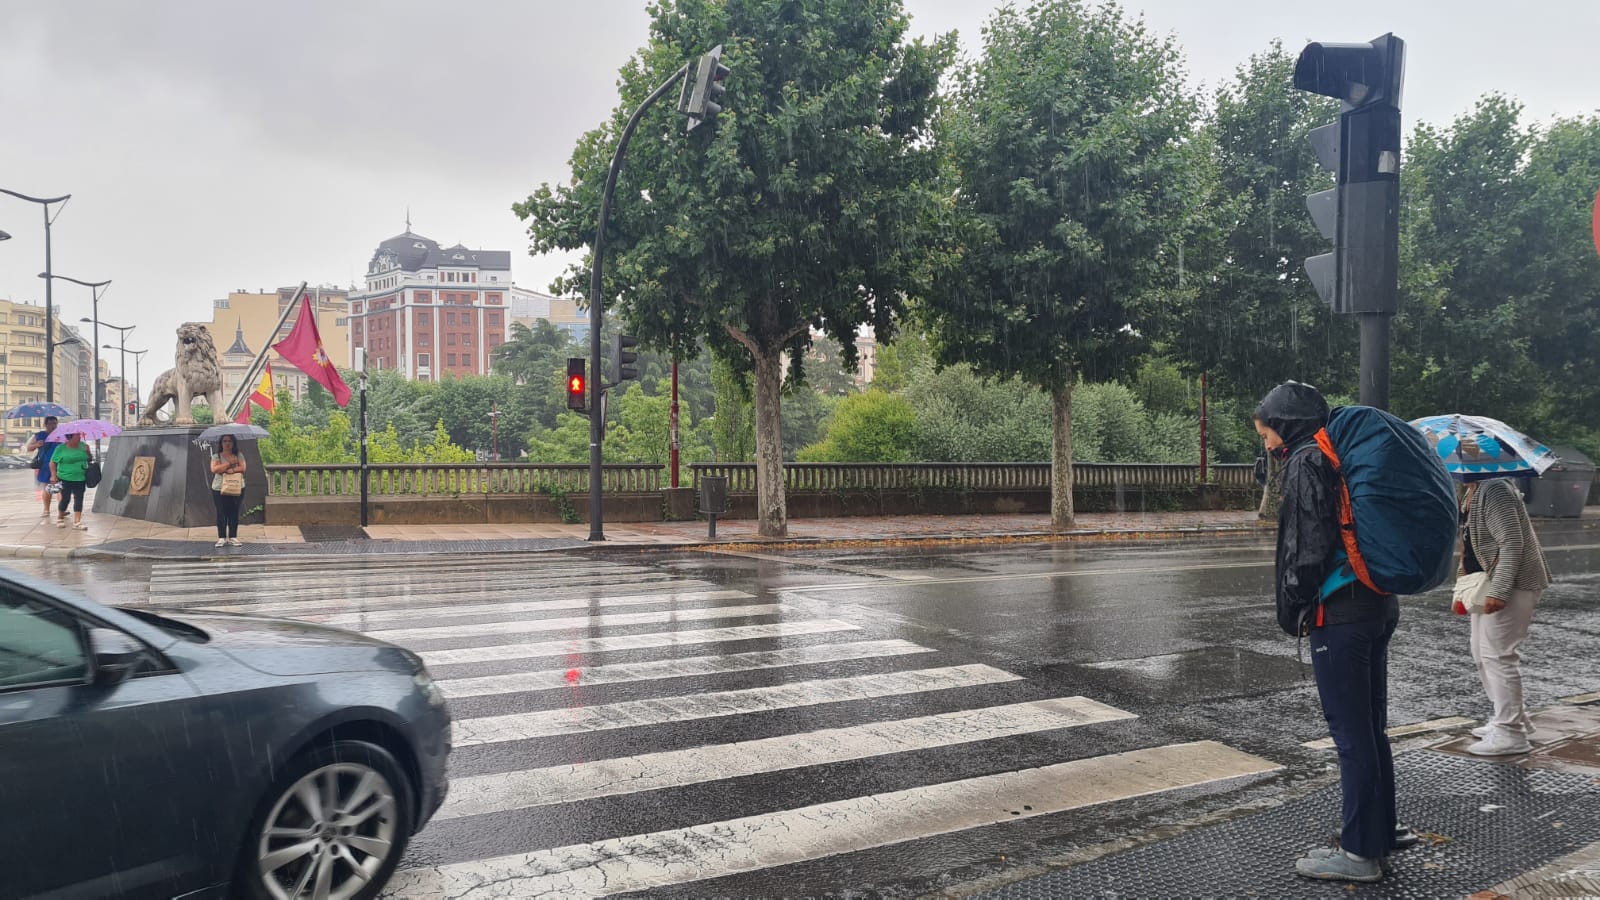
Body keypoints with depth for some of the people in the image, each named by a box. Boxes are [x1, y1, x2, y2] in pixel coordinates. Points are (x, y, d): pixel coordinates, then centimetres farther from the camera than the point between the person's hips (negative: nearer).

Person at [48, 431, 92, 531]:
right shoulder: (61, 448, -5)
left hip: (80, 478, 3)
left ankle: (77, 521, 0)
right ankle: (60, 518, 25)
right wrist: (53, 475, -9)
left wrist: (88, 452, -6)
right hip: (65, 478, -3)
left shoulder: (83, 446, 7)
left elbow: (90, 459, 15)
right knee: (65, 498, 3)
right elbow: (52, 462, 0)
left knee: (79, 499, -1)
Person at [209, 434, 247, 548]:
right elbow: (214, 469, -13)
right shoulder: (216, 456, 4)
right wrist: (230, 463, -13)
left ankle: (233, 537, 9)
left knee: (234, 513, 3)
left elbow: (242, 468, -5)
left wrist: (232, 470, -21)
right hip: (219, 489, -1)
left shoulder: (239, 455, 8)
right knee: (221, 514, -1)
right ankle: (221, 538, 3)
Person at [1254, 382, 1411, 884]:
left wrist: (1292, 613, -6)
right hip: (1380, 607, 9)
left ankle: (1360, 852, 6)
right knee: (1371, 728, 17)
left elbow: (1305, 546, -18)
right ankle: (1382, 830, 28)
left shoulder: (1306, 461, -12)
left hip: (1338, 615, -9)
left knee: (1351, 735, -2)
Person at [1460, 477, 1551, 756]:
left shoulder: (1494, 490, -21)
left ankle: (1510, 733, 0)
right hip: (1487, 585, 11)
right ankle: (1512, 719, 29)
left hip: (1510, 586, -11)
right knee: (1482, 654, 17)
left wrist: (1498, 592, -26)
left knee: (1498, 656, -7)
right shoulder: (1473, 491, 11)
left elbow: (1512, 544, -25)